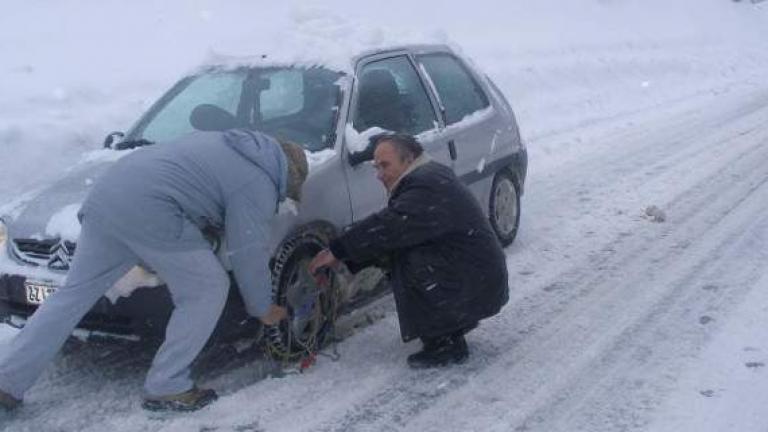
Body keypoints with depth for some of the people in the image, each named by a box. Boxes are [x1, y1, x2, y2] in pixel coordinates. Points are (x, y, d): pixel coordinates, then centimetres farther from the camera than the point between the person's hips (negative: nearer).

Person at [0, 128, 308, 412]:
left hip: (106, 193, 9)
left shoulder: (228, 144, 25)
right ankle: (166, 387, 7)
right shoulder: (258, 184, 0)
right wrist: (263, 308, 15)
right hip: (147, 210, -9)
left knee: (74, 294, 15)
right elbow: (249, 254, 1)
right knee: (208, 289, 3)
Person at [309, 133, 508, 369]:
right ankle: (450, 331, 14)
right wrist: (345, 262, 1)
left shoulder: (428, 186, -20)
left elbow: (388, 227, -30)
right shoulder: (427, 179, 13)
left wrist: (336, 251, -23)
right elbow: (388, 231, 11)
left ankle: (443, 343, -10)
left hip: (477, 292, -10)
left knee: (407, 262, -23)